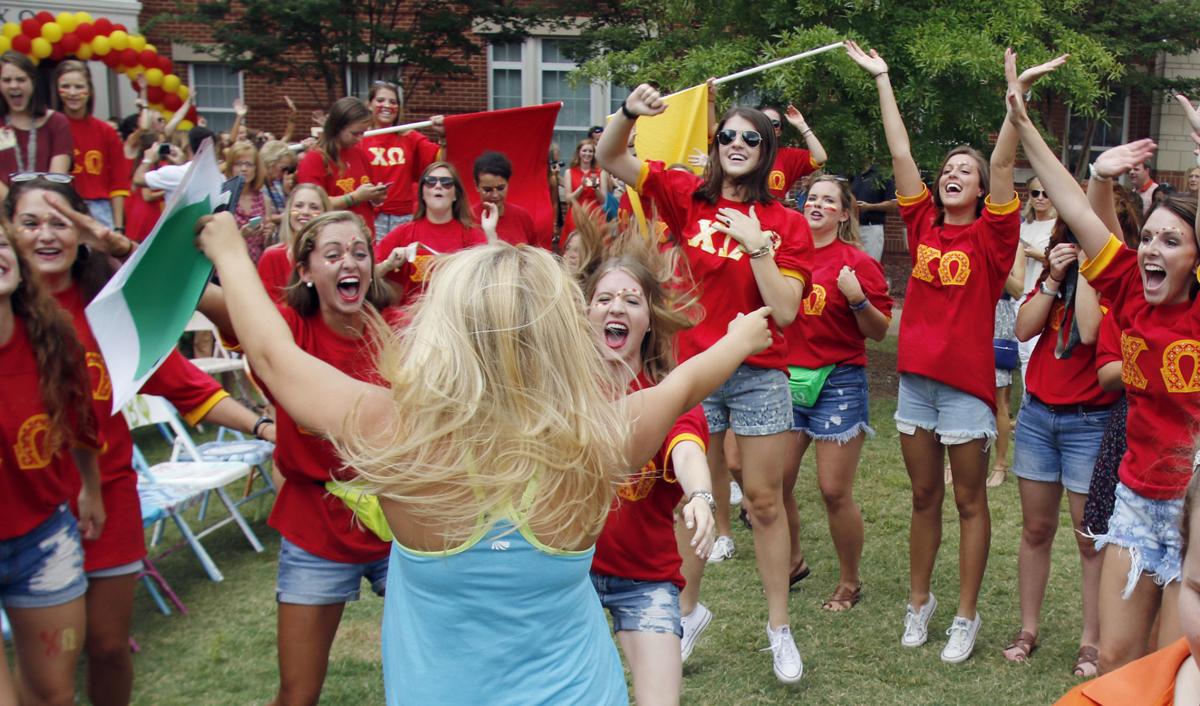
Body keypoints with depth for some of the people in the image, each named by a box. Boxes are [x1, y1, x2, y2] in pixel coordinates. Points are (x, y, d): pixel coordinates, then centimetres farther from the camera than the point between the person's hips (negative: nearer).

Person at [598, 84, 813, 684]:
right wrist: (630, 112, -22)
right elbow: (608, 158, -4)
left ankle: (779, 625, 20)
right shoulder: (689, 197, 1)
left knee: (765, 499, 7)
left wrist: (757, 244, -18)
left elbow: (784, 311, -11)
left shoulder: (786, 224, -3)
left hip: (760, 373, -1)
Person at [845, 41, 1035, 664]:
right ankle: (919, 601, 28)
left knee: (969, 502, 7)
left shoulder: (990, 235, -4)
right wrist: (881, 78, 4)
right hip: (915, 375, 4)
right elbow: (900, 153, 4)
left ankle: (967, 616, 18)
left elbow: (1004, 162, -15)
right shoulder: (923, 225, 5)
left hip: (967, 379, -4)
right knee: (923, 497, 15)